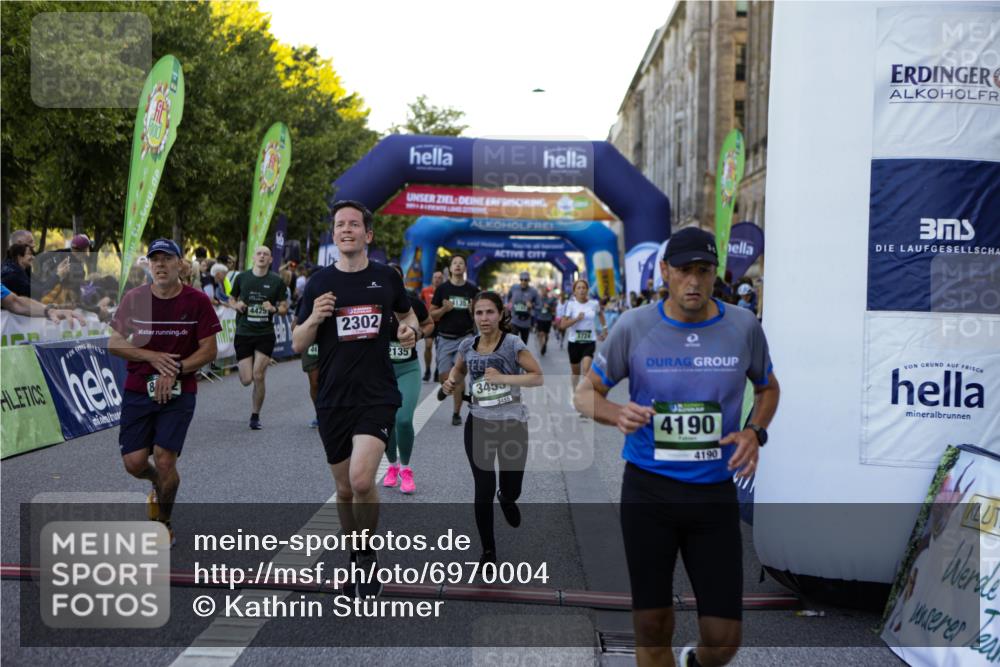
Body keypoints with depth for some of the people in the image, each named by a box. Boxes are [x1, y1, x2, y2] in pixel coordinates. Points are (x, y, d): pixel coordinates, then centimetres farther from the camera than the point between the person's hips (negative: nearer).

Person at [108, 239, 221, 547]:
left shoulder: (197, 301, -6)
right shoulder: (133, 298, 0)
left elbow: (209, 350, -5)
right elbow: (114, 344, 1)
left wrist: (174, 370, -17)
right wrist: (153, 357, -13)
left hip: (179, 393, -2)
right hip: (137, 391, 2)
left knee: (164, 460, -9)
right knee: (134, 462, -2)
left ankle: (163, 523, 17)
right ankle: (159, 485, 36)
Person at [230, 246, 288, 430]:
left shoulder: (276, 281, 0)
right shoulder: (242, 277, 3)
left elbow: (284, 307, 5)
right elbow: (231, 299, 15)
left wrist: (274, 309, -16)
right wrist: (237, 306, -7)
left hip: (265, 334, -1)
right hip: (243, 333, 1)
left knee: (258, 377, -7)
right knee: (246, 380, -3)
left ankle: (255, 416, 10)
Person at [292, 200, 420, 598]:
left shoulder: (387, 277, 3)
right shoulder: (319, 282, 2)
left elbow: (407, 314, 21)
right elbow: (298, 345, 4)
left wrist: (411, 330, -2)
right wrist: (314, 318, -16)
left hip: (377, 397, -2)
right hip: (333, 399, 2)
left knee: (362, 480, -21)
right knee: (344, 490, 11)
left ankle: (369, 556, 3)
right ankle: (355, 559, 32)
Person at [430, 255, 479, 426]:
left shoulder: (472, 290, 4)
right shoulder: (442, 288, 2)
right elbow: (432, 314, 3)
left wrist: (473, 311, -12)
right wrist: (444, 309, -16)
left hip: (464, 338, 0)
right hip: (445, 338, 0)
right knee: (444, 376, -5)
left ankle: (457, 413, 10)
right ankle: (445, 386, 33)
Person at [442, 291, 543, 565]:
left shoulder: (512, 343, -12)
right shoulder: (467, 345, 0)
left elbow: (538, 377, -14)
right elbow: (458, 370, 20)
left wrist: (503, 378, -23)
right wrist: (452, 382, -1)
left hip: (512, 424, -2)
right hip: (478, 425, 2)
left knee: (511, 491, 9)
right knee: (483, 492, 1)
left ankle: (505, 497, 49)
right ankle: (488, 551, 18)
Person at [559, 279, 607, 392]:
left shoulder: (594, 303, -2)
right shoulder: (570, 304, -8)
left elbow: (600, 313, 23)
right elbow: (562, 325, -13)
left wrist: (604, 327, 21)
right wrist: (577, 319, -23)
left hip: (589, 341, 0)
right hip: (574, 341, 0)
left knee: (586, 368, -21)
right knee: (575, 371, 14)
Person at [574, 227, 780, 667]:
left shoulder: (743, 327, -2)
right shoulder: (633, 326, -6)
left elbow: (768, 388, 16)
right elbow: (585, 394, 2)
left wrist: (755, 432, -4)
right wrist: (615, 413, -20)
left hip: (715, 492, 1)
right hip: (648, 490, -1)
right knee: (652, 630, 8)